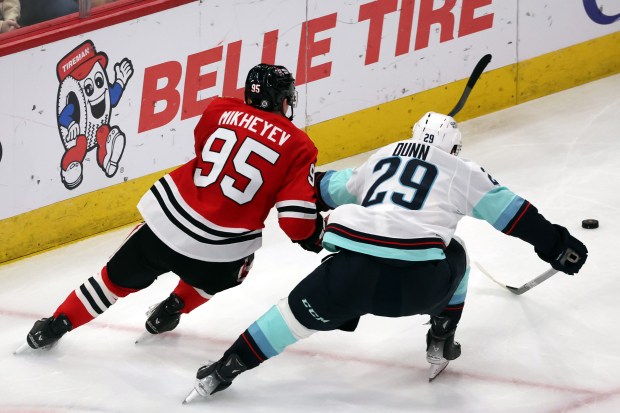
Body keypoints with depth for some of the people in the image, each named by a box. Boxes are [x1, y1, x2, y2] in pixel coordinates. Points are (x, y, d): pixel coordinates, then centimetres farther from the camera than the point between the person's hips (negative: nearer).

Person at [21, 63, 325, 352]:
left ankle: (55, 325, 29)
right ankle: (172, 310, 39)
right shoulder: (298, 146, -5)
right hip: (220, 250, -3)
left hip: (167, 221, 3)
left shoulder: (220, 110, 3)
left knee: (120, 277, 23)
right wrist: (313, 237, 10)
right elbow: (296, 219, -10)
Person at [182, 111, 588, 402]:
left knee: (301, 312, 18)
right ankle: (441, 344, 29)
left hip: (351, 271, 2)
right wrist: (557, 245, 28)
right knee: (453, 256, 30)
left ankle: (224, 369, 10)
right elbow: (512, 213, 20)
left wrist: (314, 183, 63)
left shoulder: (381, 158, 30)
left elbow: (331, 189, 42)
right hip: (415, 281, -2)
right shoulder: (462, 172, 20)